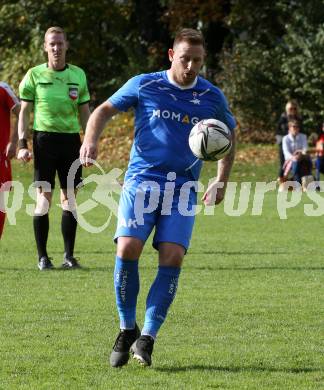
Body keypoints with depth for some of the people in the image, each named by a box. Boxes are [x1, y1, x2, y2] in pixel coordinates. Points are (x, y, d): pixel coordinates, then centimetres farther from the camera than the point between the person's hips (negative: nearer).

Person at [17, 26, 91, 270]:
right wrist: (22, 144, -5)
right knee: (44, 196, -5)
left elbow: (85, 112, 15)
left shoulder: (78, 75, 10)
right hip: (44, 138, -2)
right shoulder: (34, 75, 3)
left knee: (69, 198, 3)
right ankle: (42, 256, 1)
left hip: (71, 139, 2)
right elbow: (24, 112, 4)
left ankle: (69, 254, 9)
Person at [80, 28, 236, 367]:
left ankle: (146, 339, -7)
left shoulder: (212, 97, 8)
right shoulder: (144, 85, 3)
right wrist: (90, 140, -8)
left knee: (172, 257, -15)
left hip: (182, 188, 1)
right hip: (142, 180, -1)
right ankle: (127, 329, 1)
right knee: (128, 249, -19)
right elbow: (104, 110, 12)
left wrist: (221, 180, 12)